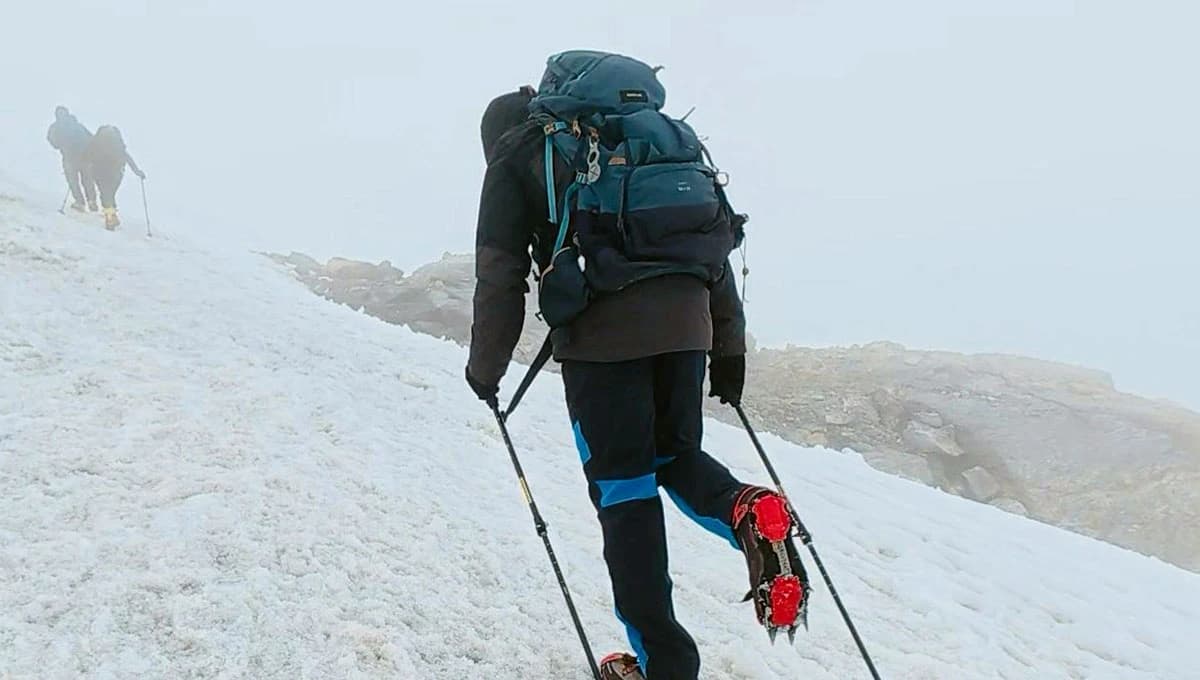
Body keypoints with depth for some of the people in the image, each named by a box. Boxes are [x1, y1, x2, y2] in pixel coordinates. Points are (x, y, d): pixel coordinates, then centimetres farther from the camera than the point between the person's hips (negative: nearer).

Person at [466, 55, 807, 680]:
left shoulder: (515, 159, 13)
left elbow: (500, 273, 3)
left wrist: (486, 366, 14)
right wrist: (728, 344, 20)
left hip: (600, 333, -4)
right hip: (685, 321, 5)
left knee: (623, 491, 4)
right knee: (676, 454, 22)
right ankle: (746, 509, -10)